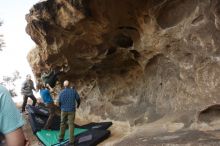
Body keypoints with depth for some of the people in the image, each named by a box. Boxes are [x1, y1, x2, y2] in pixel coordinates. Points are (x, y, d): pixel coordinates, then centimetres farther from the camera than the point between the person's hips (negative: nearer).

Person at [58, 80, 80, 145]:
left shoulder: (61, 92, -9)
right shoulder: (73, 91, -8)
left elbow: (59, 102, -3)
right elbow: (78, 99, -1)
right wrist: (78, 104, 22)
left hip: (64, 110, 1)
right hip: (71, 110, -1)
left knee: (63, 123, 19)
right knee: (71, 125, 3)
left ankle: (61, 138, 27)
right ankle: (71, 141, 1)